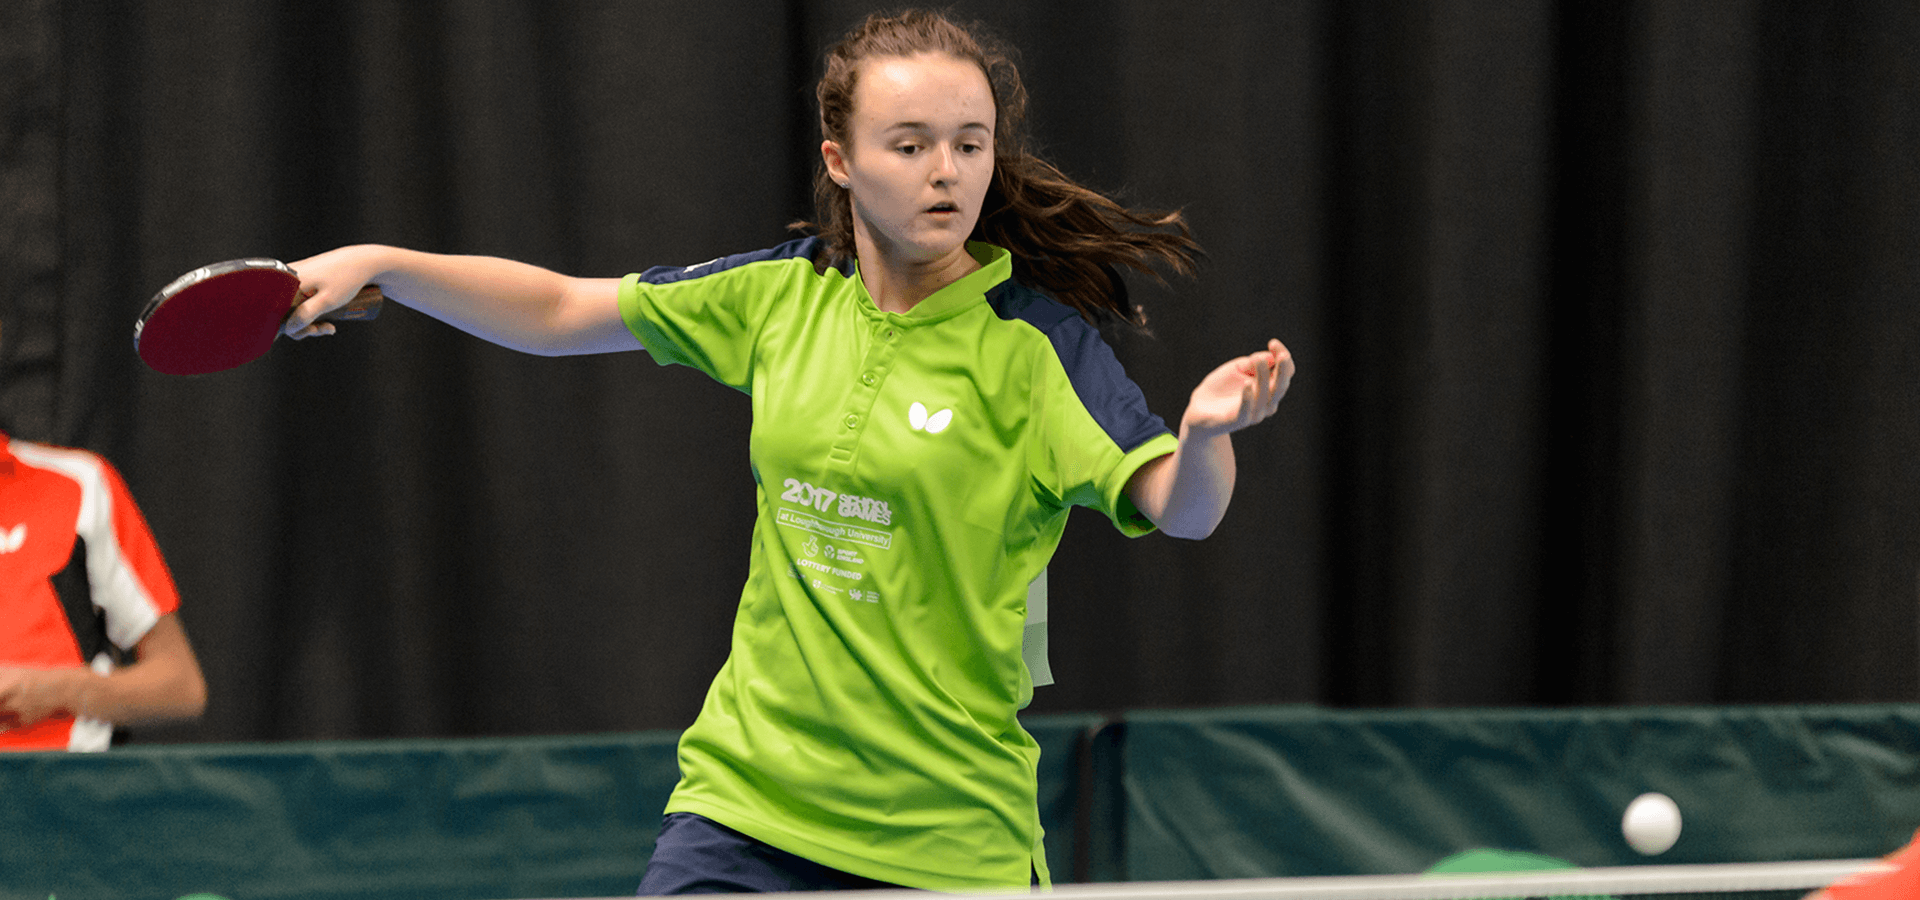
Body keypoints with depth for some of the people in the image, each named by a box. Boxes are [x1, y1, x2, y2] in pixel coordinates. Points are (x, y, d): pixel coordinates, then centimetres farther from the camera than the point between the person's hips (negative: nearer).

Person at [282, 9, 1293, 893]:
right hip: (747, 792, 3)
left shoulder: (1036, 342, -10)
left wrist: (1206, 431, -44)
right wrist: (379, 264, 5)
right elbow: (560, 313, 14)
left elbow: (1178, 510, -21)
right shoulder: (784, 294, 3)